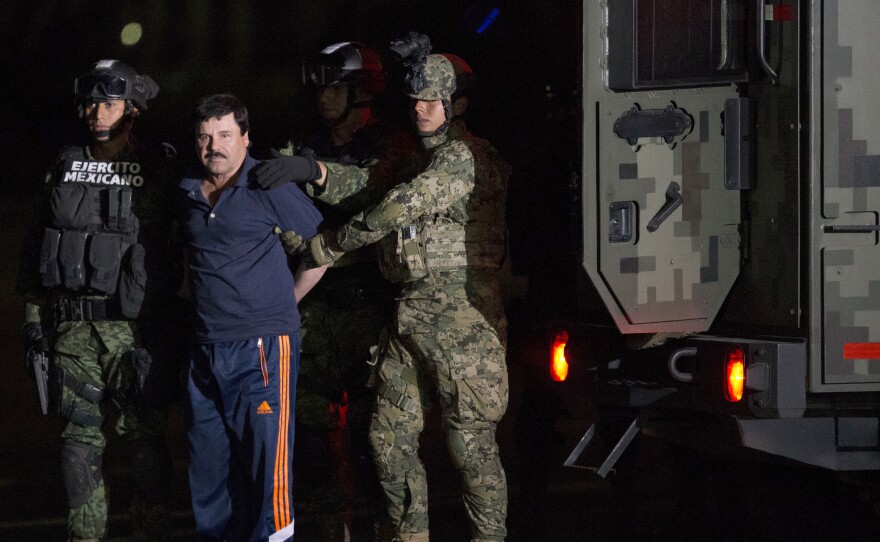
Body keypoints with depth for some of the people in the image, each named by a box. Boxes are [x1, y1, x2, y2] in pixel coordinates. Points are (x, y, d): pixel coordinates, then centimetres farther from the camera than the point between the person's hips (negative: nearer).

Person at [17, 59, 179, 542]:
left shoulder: (162, 168, 0)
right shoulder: (65, 168, 11)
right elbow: (36, 247, 15)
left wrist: (173, 320, -5)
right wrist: (33, 316, 9)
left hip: (135, 325, -3)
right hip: (71, 325, 4)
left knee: (144, 435, -3)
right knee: (79, 435, 4)